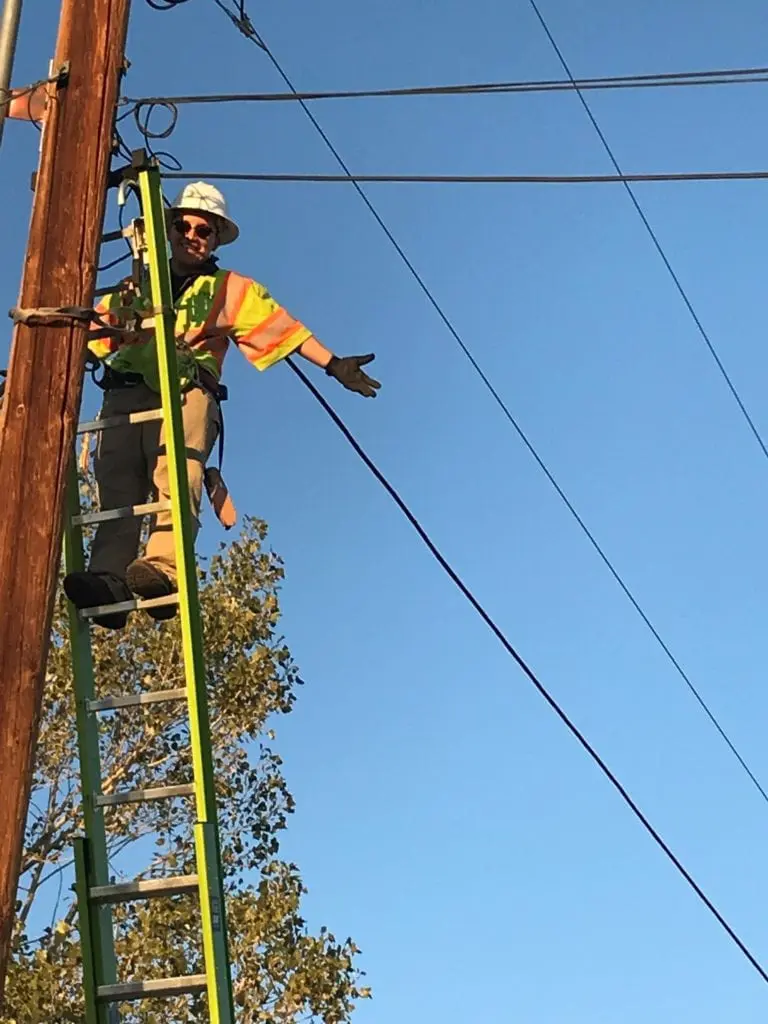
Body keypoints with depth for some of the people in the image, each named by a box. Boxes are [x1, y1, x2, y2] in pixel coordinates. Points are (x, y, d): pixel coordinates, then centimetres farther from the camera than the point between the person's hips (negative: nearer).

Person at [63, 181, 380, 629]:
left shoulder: (231, 289, 26)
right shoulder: (133, 288, 34)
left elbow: (284, 327, 14)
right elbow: (90, 339, 29)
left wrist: (333, 364, 2)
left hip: (187, 393, -3)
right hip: (125, 395, 3)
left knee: (177, 474, -32)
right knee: (117, 486, -22)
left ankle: (164, 568, -54)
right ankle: (107, 581, -39)